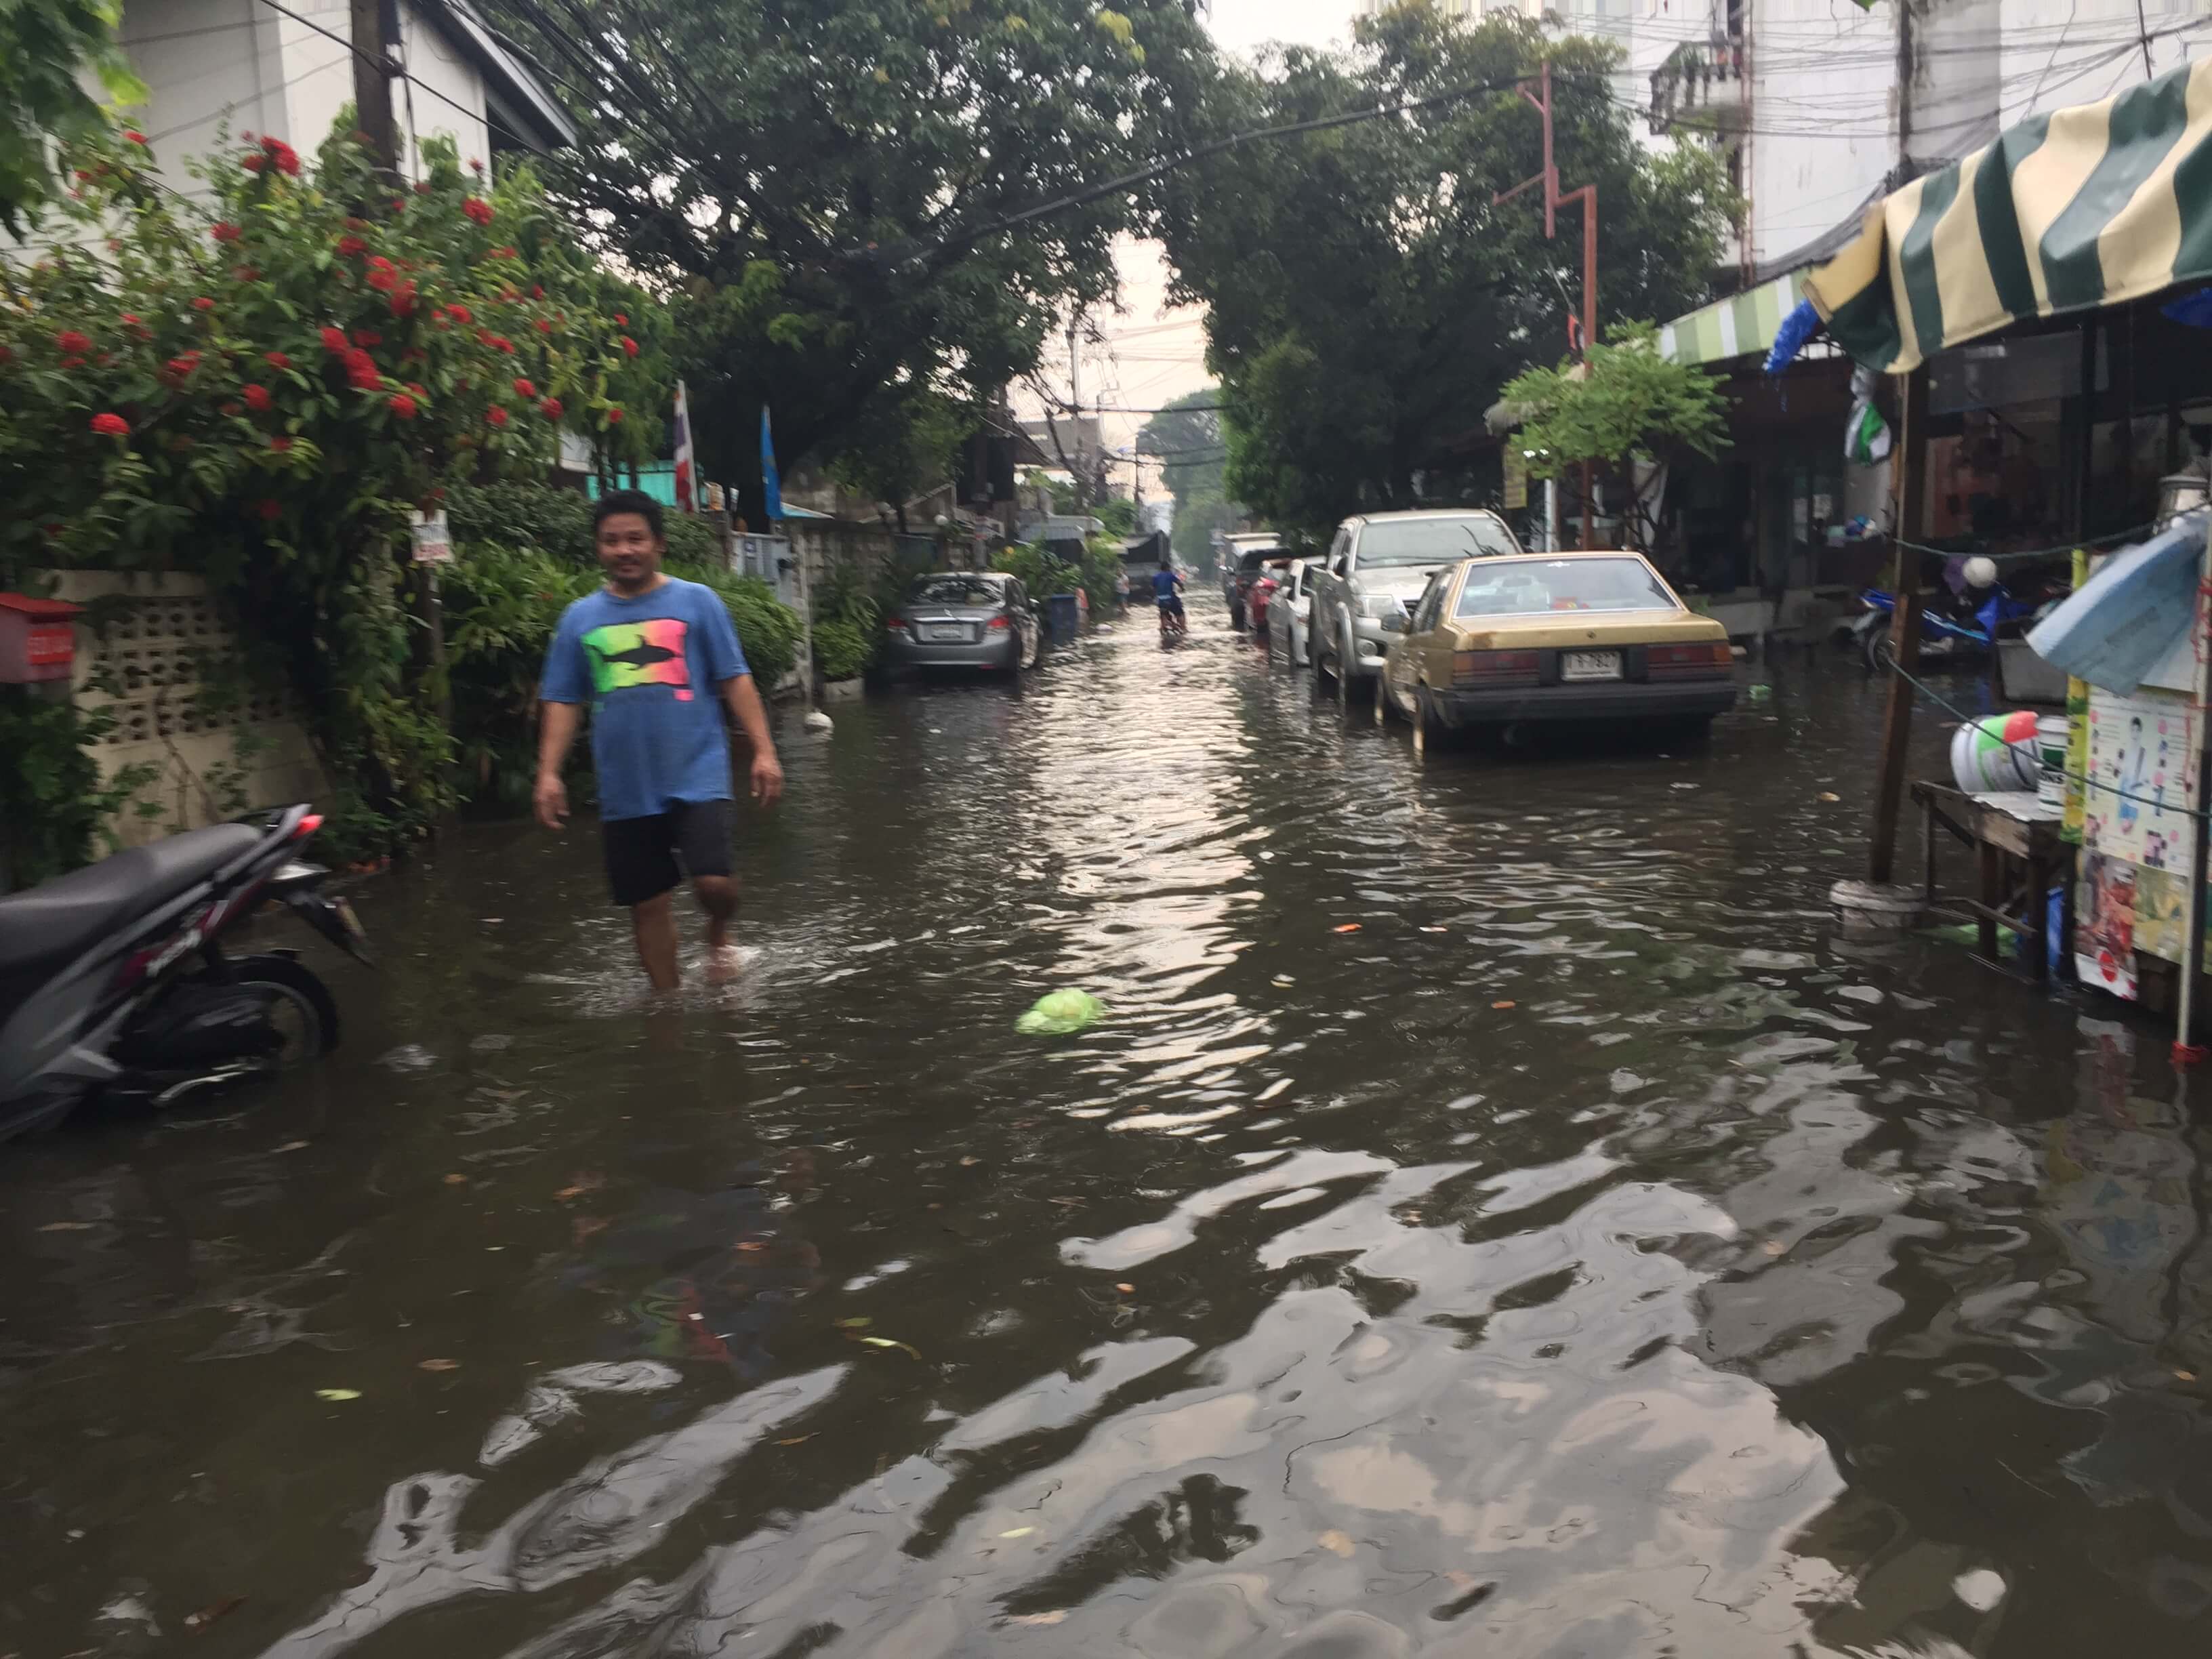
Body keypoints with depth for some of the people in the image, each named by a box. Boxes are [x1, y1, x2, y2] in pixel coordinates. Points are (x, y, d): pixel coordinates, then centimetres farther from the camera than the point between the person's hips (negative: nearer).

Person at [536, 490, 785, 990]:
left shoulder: (697, 601, 0)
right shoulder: (579, 617, 7)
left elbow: (735, 680, -1)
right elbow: (562, 701, 10)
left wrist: (763, 751, -8)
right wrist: (549, 773, 1)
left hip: (696, 777, -2)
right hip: (625, 790, 3)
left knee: (714, 881, -16)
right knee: (649, 905, 7)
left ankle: (719, 935, 19)